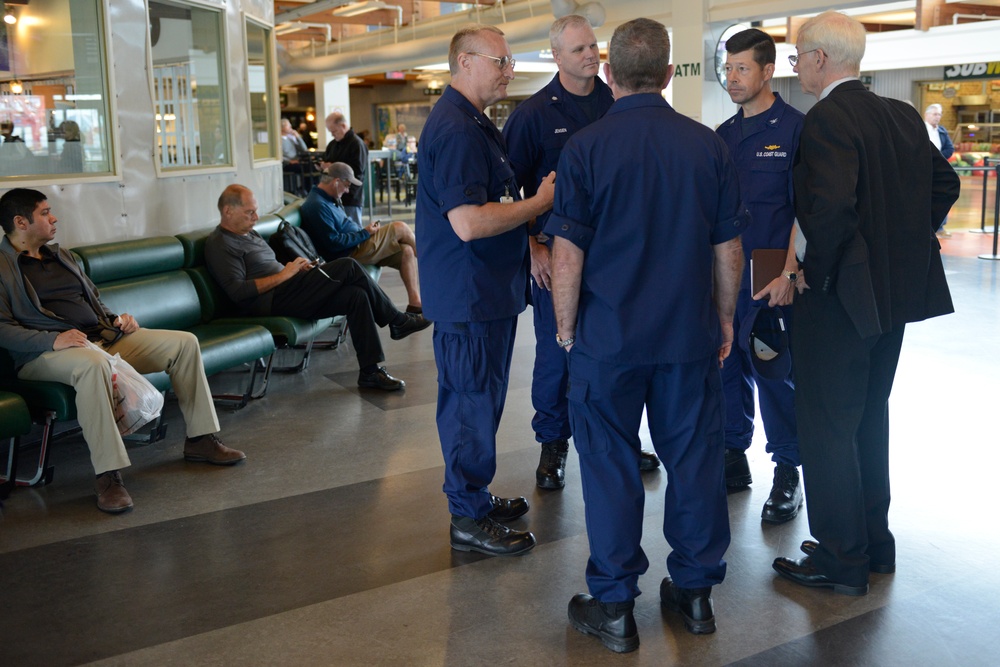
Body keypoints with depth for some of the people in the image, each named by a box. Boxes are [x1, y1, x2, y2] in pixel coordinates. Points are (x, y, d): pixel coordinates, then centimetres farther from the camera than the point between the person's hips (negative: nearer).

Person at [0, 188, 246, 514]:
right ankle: (108, 475, -40)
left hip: (102, 337, 8)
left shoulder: (60, 255, 23)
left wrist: (115, 319, 9)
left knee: (184, 342, -3)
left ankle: (200, 439, 3)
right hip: (44, 353, -8)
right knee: (92, 362, -43)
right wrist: (52, 340, -26)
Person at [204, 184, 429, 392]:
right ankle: (397, 321, -3)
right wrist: (284, 275, -16)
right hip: (272, 302, -10)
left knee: (356, 295, -11)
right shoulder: (219, 245, -6)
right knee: (348, 267, -17)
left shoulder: (250, 234, 24)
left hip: (285, 294, 10)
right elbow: (238, 292, -17)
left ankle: (370, 371, -10)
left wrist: (297, 268, 5)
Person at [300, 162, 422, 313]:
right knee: (400, 228, -9)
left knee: (406, 251, 0)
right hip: (350, 254, -10)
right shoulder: (317, 206, -20)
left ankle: (415, 302, 4)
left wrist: (365, 230, 6)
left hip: (356, 245, 10)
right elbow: (333, 243, -25)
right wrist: (365, 233, -17)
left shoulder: (328, 200, 14)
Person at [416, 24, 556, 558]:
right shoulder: (456, 129, -19)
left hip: (488, 288, 11)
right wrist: (539, 203, -17)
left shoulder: (473, 123, 16)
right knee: (471, 403, -1)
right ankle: (469, 520, 10)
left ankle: (475, 498, 31)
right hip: (468, 294, -11)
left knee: (480, 398, 18)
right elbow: (468, 223, -27)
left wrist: (529, 239, 11)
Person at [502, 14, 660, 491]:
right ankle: (552, 445, 19)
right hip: (555, 251, -3)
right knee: (556, 350, 4)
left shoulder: (618, 105, 5)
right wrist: (532, 247, -10)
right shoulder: (534, 112, -5)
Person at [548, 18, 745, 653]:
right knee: (694, 458, 13)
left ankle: (614, 607, 16)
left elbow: (567, 254, -10)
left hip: (608, 337, -2)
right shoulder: (708, 144, 0)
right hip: (691, 336, 3)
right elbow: (729, 248, 5)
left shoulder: (585, 147, -8)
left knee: (611, 466, 7)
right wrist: (725, 318, 18)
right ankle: (696, 590, 26)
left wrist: (565, 326, 3)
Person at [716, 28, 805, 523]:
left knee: (773, 373, 0)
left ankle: (787, 474, 14)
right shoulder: (723, 135, 13)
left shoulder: (795, 129, -5)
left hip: (770, 278, -6)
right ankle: (734, 460, 26)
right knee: (727, 367, 11)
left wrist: (788, 274, -18)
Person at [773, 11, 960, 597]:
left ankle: (842, 560, 11)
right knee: (870, 416, 20)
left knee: (826, 425, 2)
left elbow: (832, 206, -29)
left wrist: (814, 271, -16)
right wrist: (906, 244, 16)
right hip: (895, 288, 9)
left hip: (842, 294, -9)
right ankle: (875, 543, 31)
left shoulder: (827, 119, -17)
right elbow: (945, 183, 14)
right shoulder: (903, 116, 9)